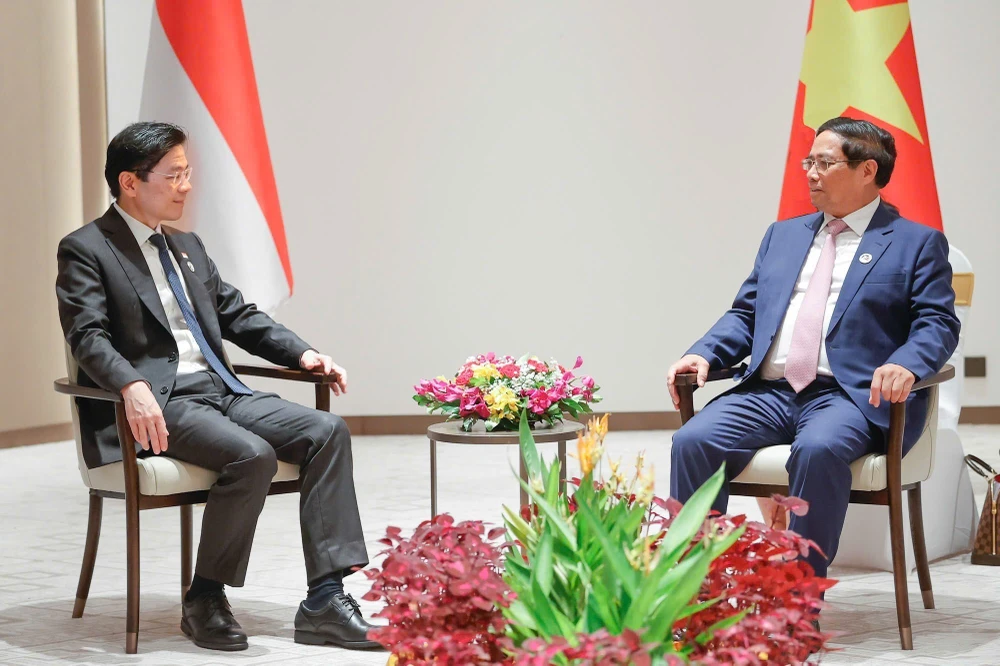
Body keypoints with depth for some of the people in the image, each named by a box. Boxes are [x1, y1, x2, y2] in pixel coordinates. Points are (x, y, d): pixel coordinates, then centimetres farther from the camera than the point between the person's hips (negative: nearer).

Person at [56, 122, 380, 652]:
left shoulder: (187, 246, 23)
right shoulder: (85, 250, -1)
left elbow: (238, 315, 25)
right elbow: (88, 337, -15)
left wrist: (302, 353, 9)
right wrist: (133, 386, -34)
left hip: (220, 390, 8)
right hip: (157, 406, -8)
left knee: (327, 431, -14)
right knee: (253, 455, -32)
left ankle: (324, 600, -18)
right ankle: (204, 602, -13)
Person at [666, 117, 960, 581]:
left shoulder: (918, 243, 10)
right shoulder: (783, 235, 26)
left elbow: (938, 324, -1)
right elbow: (745, 314, 21)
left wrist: (905, 365, -23)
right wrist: (703, 354, 1)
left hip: (849, 395, -5)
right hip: (767, 391, 5)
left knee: (819, 449, -38)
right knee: (693, 441, -22)